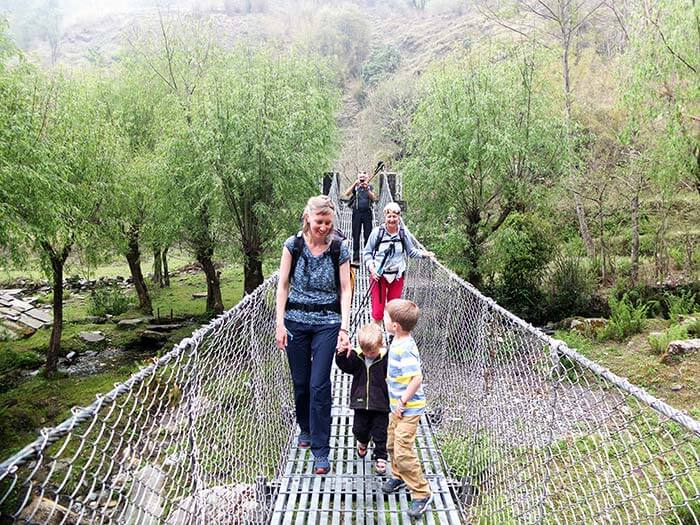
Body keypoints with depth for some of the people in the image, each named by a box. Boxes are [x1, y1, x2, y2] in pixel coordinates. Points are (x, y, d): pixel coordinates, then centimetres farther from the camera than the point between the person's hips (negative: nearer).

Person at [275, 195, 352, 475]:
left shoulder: (339, 249, -5)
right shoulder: (293, 245, -4)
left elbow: (345, 289, -4)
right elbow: (283, 285, 0)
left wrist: (344, 328, -11)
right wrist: (280, 322, -5)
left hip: (327, 323, -1)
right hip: (296, 321, 2)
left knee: (319, 384, -6)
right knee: (300, 381, 12)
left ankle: (321, 451, 4)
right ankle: (305, 428, 39)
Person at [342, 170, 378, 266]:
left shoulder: (370, 187, 11)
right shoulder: (355, 186, 10)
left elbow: (374, 198, -4)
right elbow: (346, 194, -7)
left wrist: (367, 189, -21)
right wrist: (355, 184, -18)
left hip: (367, 213, 0)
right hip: (357, 213, 0)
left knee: (368, 236, 1)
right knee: (356, 236, 0)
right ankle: (355, 258, 2)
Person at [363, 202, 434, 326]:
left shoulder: (404, 232, -3)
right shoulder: (377, 232, -10)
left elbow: (411, 251, 8)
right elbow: (367, 252, 0)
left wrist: (422, 253, -11)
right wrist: (370, 265, -15)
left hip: (397, 276, 2)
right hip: (379, 275, -2)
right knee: (377, 310, -2)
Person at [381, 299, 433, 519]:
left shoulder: (405, 349, -28)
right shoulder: (399, 342, 3)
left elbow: (417, 378, -33)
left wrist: (402, 401, -24)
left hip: (408, 410, -10)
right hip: (397, 407, 10)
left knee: (403, 452, -8)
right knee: (392, 444, 23)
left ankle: (422, 493, 7)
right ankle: (399, 476, 45)